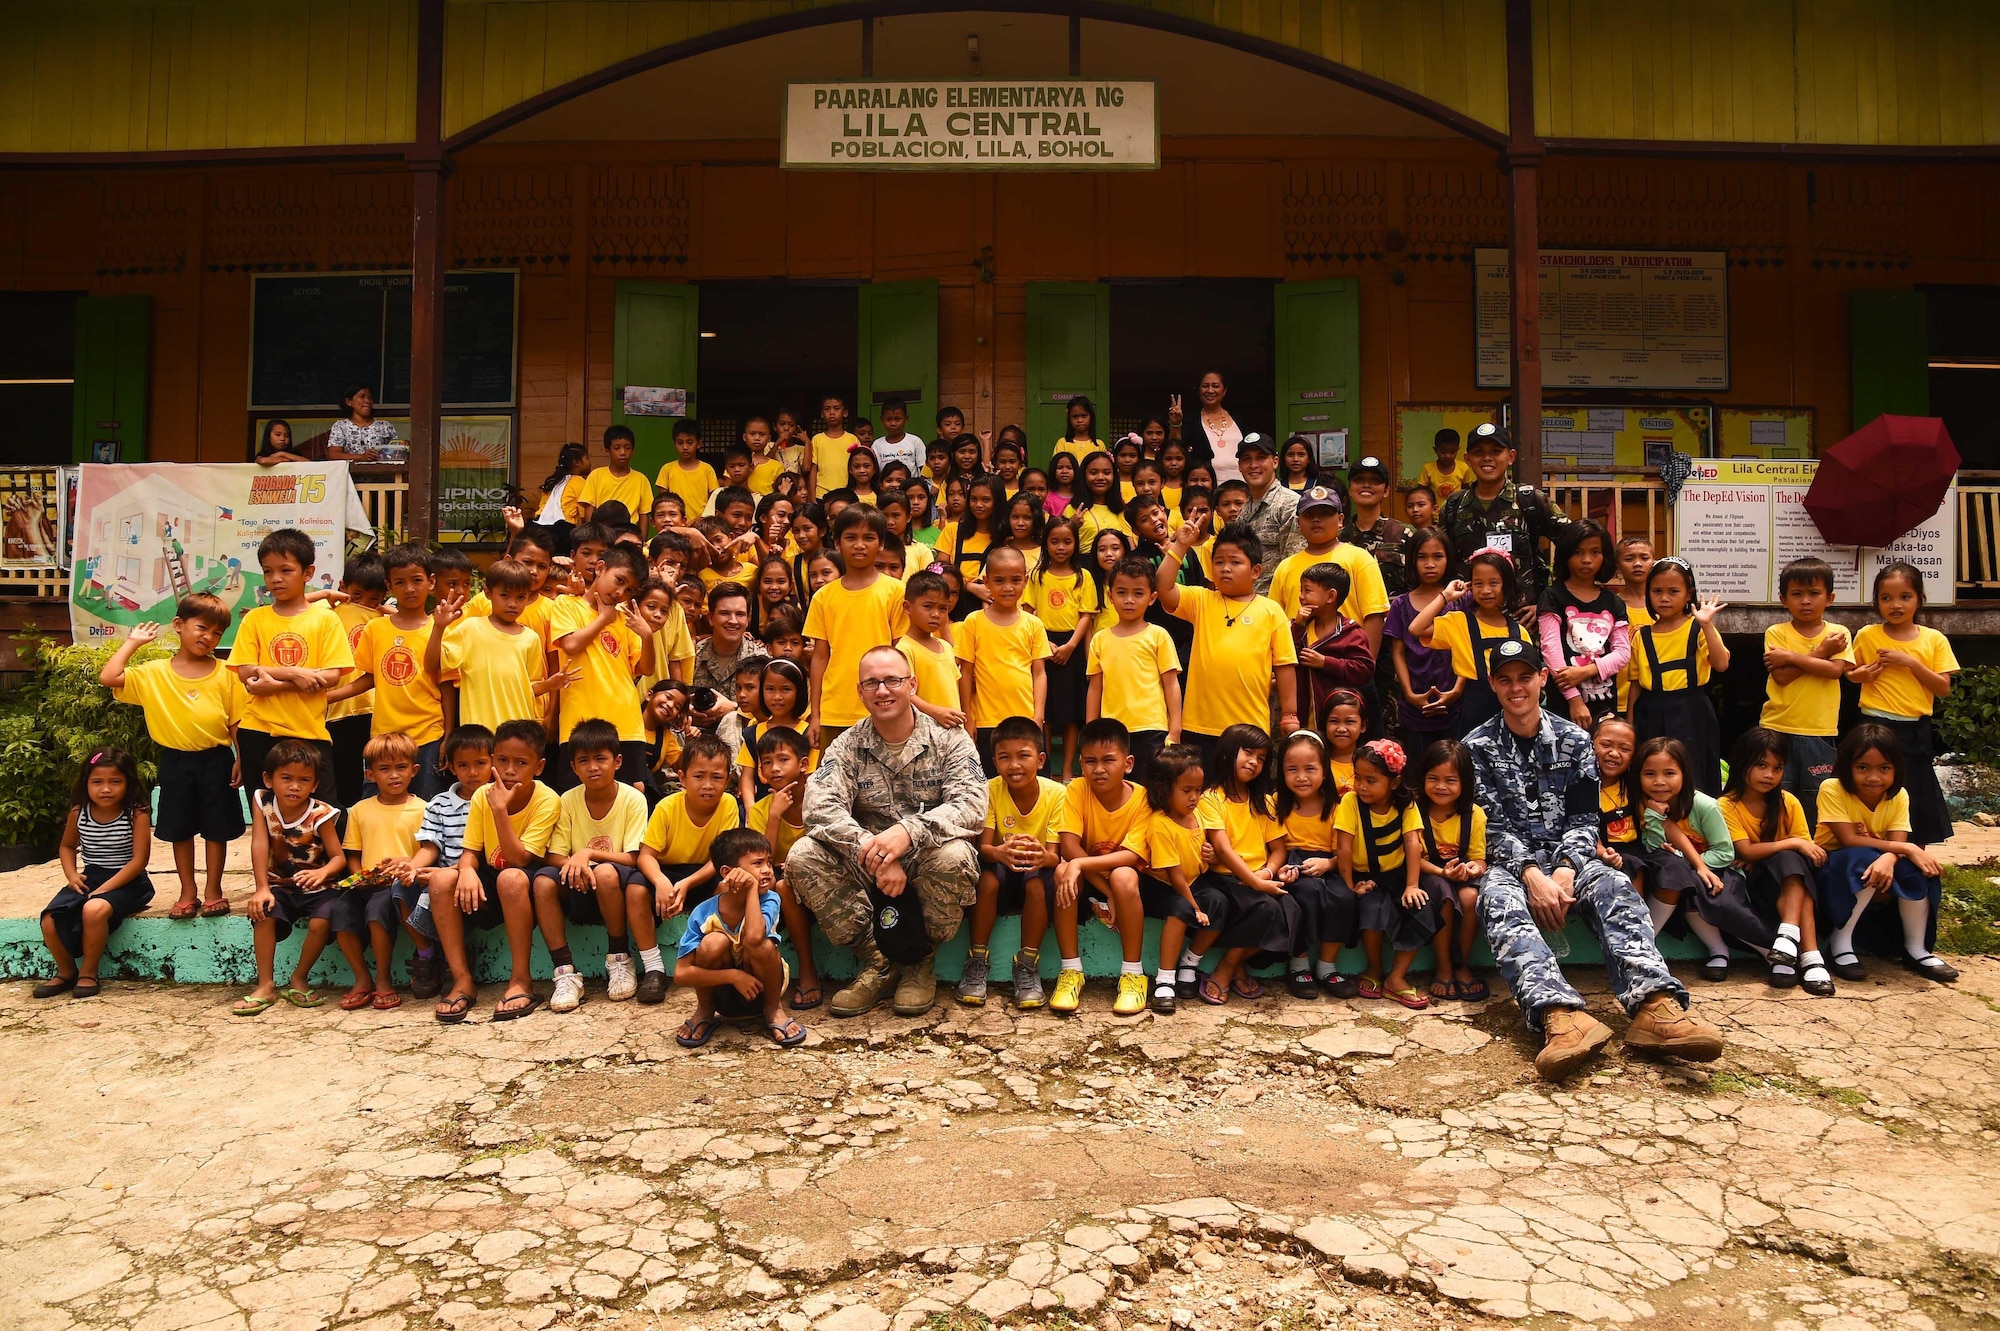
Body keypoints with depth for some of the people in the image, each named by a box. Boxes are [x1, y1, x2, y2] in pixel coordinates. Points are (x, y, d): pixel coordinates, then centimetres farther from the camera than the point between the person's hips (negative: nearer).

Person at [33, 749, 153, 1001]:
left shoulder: (136, 815, -11)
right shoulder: (78, 813, 3)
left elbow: (139, 860, -15)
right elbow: (67, 846, 20)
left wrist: (105, 888, -21)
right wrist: (71, 874, 1)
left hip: (127, 883, -5)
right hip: (89, 878, 5)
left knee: (93, 910, -35)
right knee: (49, 920, -17)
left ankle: (88, 973, -11)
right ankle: (66, 972, 11)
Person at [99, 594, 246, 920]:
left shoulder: (225, 673, -2)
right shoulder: (154, 673, -1)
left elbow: (236, 721, 1)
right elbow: (108, 678, -13)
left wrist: (241, 759, -5)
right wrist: (132, 642, -4)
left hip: (216, 760, -1)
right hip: (175, 761, 1)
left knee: (216, 829, 8)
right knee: (180, 830, 11)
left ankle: (213, 890, 21)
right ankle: (187, 893, 23)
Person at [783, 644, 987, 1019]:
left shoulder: (949, 739, -2)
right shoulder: (847, 747, 2)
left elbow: (971, 805, -18)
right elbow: (820, 808, -15)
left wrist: (909, 831, -36)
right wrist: (871, 849, -33)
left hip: (927, 867, -2)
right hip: (866, 869, 2)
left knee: (953, 855, -35)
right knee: (802, 857, -22)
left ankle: (920, 962, -6)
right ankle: (876, 964, -7)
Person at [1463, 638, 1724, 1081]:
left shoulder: (1575, 741, 12)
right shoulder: (1479, 747, 6)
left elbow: (1583, 818, 4)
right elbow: (1492, 825, -4)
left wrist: (1565, 871, -16)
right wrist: (1532, 875, -20)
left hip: (1566, 858, 2)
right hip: (1509, 863, -2)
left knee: (1614, 886, -31)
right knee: (1500, 902, -37)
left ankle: (1654, 1006, -52)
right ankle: (1561, 1015, -61)